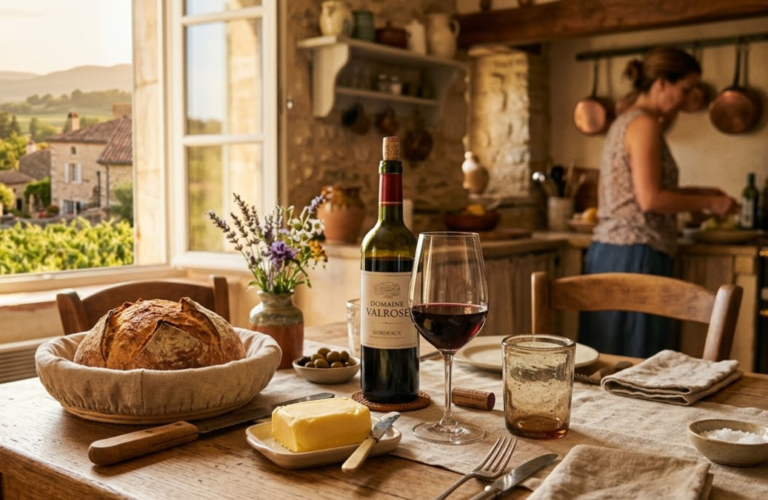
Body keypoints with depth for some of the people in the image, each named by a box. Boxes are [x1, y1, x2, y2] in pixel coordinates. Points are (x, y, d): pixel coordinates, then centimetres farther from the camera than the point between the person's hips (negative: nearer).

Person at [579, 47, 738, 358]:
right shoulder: (644, 124, -10)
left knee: (609, 364, 10)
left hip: (608, 250, 10)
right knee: (640, 358, -5)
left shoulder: (625, 122, 19)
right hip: (636, 253, -10)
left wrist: (694, 193, 19)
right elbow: (650, 199, -17)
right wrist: (709, 202, -5)